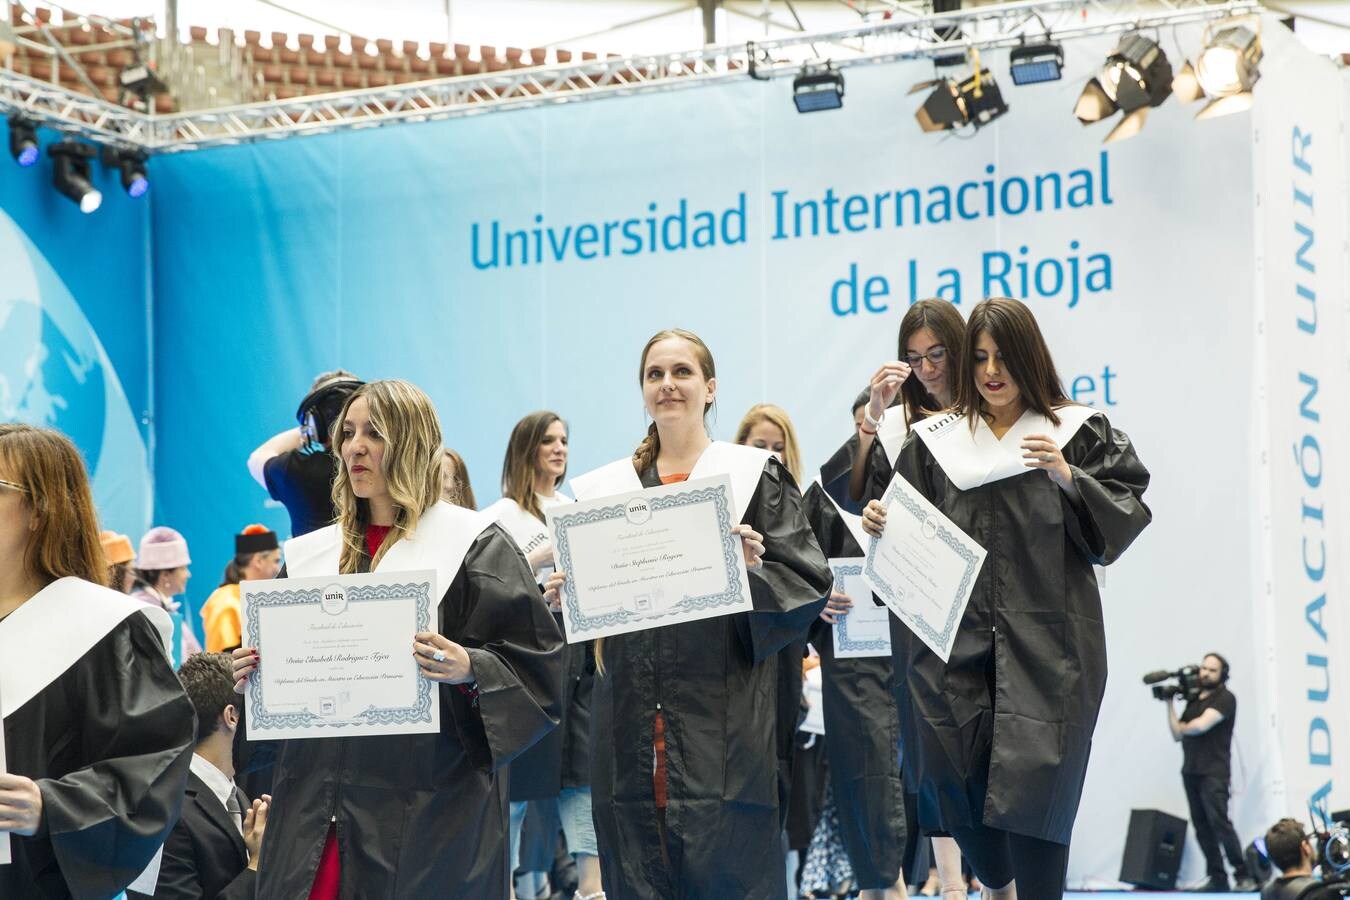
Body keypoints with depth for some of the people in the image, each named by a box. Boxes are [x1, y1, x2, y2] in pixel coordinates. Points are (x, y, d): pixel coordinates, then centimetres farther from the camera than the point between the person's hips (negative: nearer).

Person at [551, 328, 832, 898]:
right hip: (631, 728, 3)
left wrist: (753, 572, -20)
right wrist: (566, 595, -2)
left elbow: (808, 581, -2)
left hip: (723, 725, -3)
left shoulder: (755, 477, 4)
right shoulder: (607, 487, 13)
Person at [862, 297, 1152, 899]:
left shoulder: (1079, 434, 6)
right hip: (955, 640, 2)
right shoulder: (934, 442, 12)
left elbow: (1123, 516, -2)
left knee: (1032, 781, -11)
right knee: (952, 778, -3)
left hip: (1043, 640, -2)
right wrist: (879, 523, -9)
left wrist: (1067, 478, -17)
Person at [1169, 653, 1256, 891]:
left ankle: (1243, 876, -10)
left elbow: (1200, 725, -14)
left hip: (1214, 772, -7)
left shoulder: (1225, 698, -2)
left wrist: (1183, 727, 7)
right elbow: (1177, 735, 14)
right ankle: (1217, 878, 1)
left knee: (1219, 822, -15)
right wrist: (1169, 703, 9)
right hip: (1191, 771, 7)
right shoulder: (1194, 700, 19)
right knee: (1202, 827, 0)